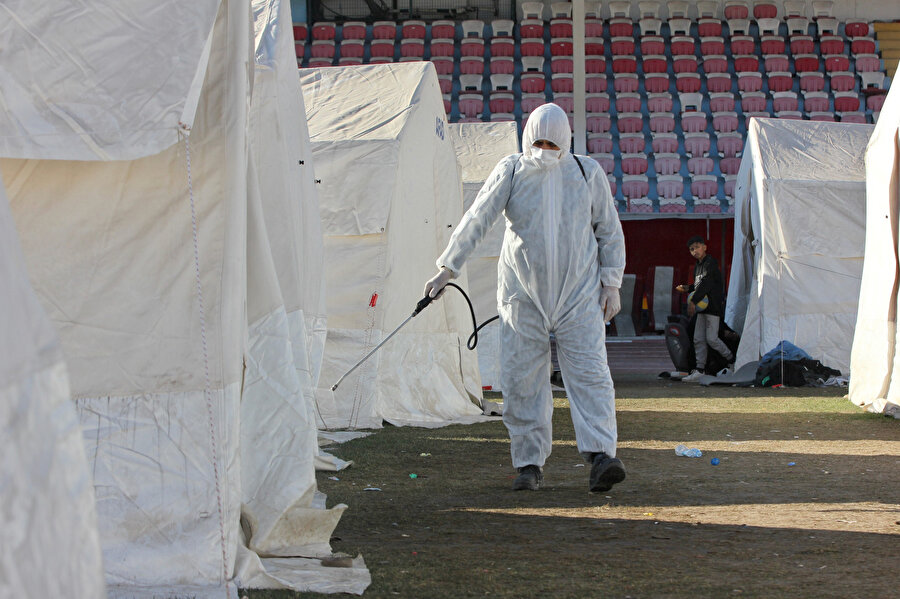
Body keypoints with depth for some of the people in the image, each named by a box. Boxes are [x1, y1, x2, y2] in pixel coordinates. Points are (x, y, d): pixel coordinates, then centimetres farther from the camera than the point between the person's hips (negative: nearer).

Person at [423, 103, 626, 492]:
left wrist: (611, 283, 3)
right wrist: (448, 267, -14)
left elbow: (609, 231, 10)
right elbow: (477, 219, -6)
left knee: (589, 371, -11)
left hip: (578, 293, 0)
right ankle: (530, 464, 6)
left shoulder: (587, 173, 3)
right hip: (522, 293, 0)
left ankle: (601, 455, -18)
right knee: (522, 377, -1)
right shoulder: (510, 172, 0)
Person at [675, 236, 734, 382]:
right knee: (698, 339, 3)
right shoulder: (698, 266, 17)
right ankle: (700, 370, 4)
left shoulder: (711, 263, -11)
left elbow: (706, 284, -21)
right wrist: (688, 288, 9)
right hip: (702, 307, 9)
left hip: (713, 306, -9)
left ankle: (733, 361, 6)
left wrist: (693, 302, -24)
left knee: (711, 338, -11)